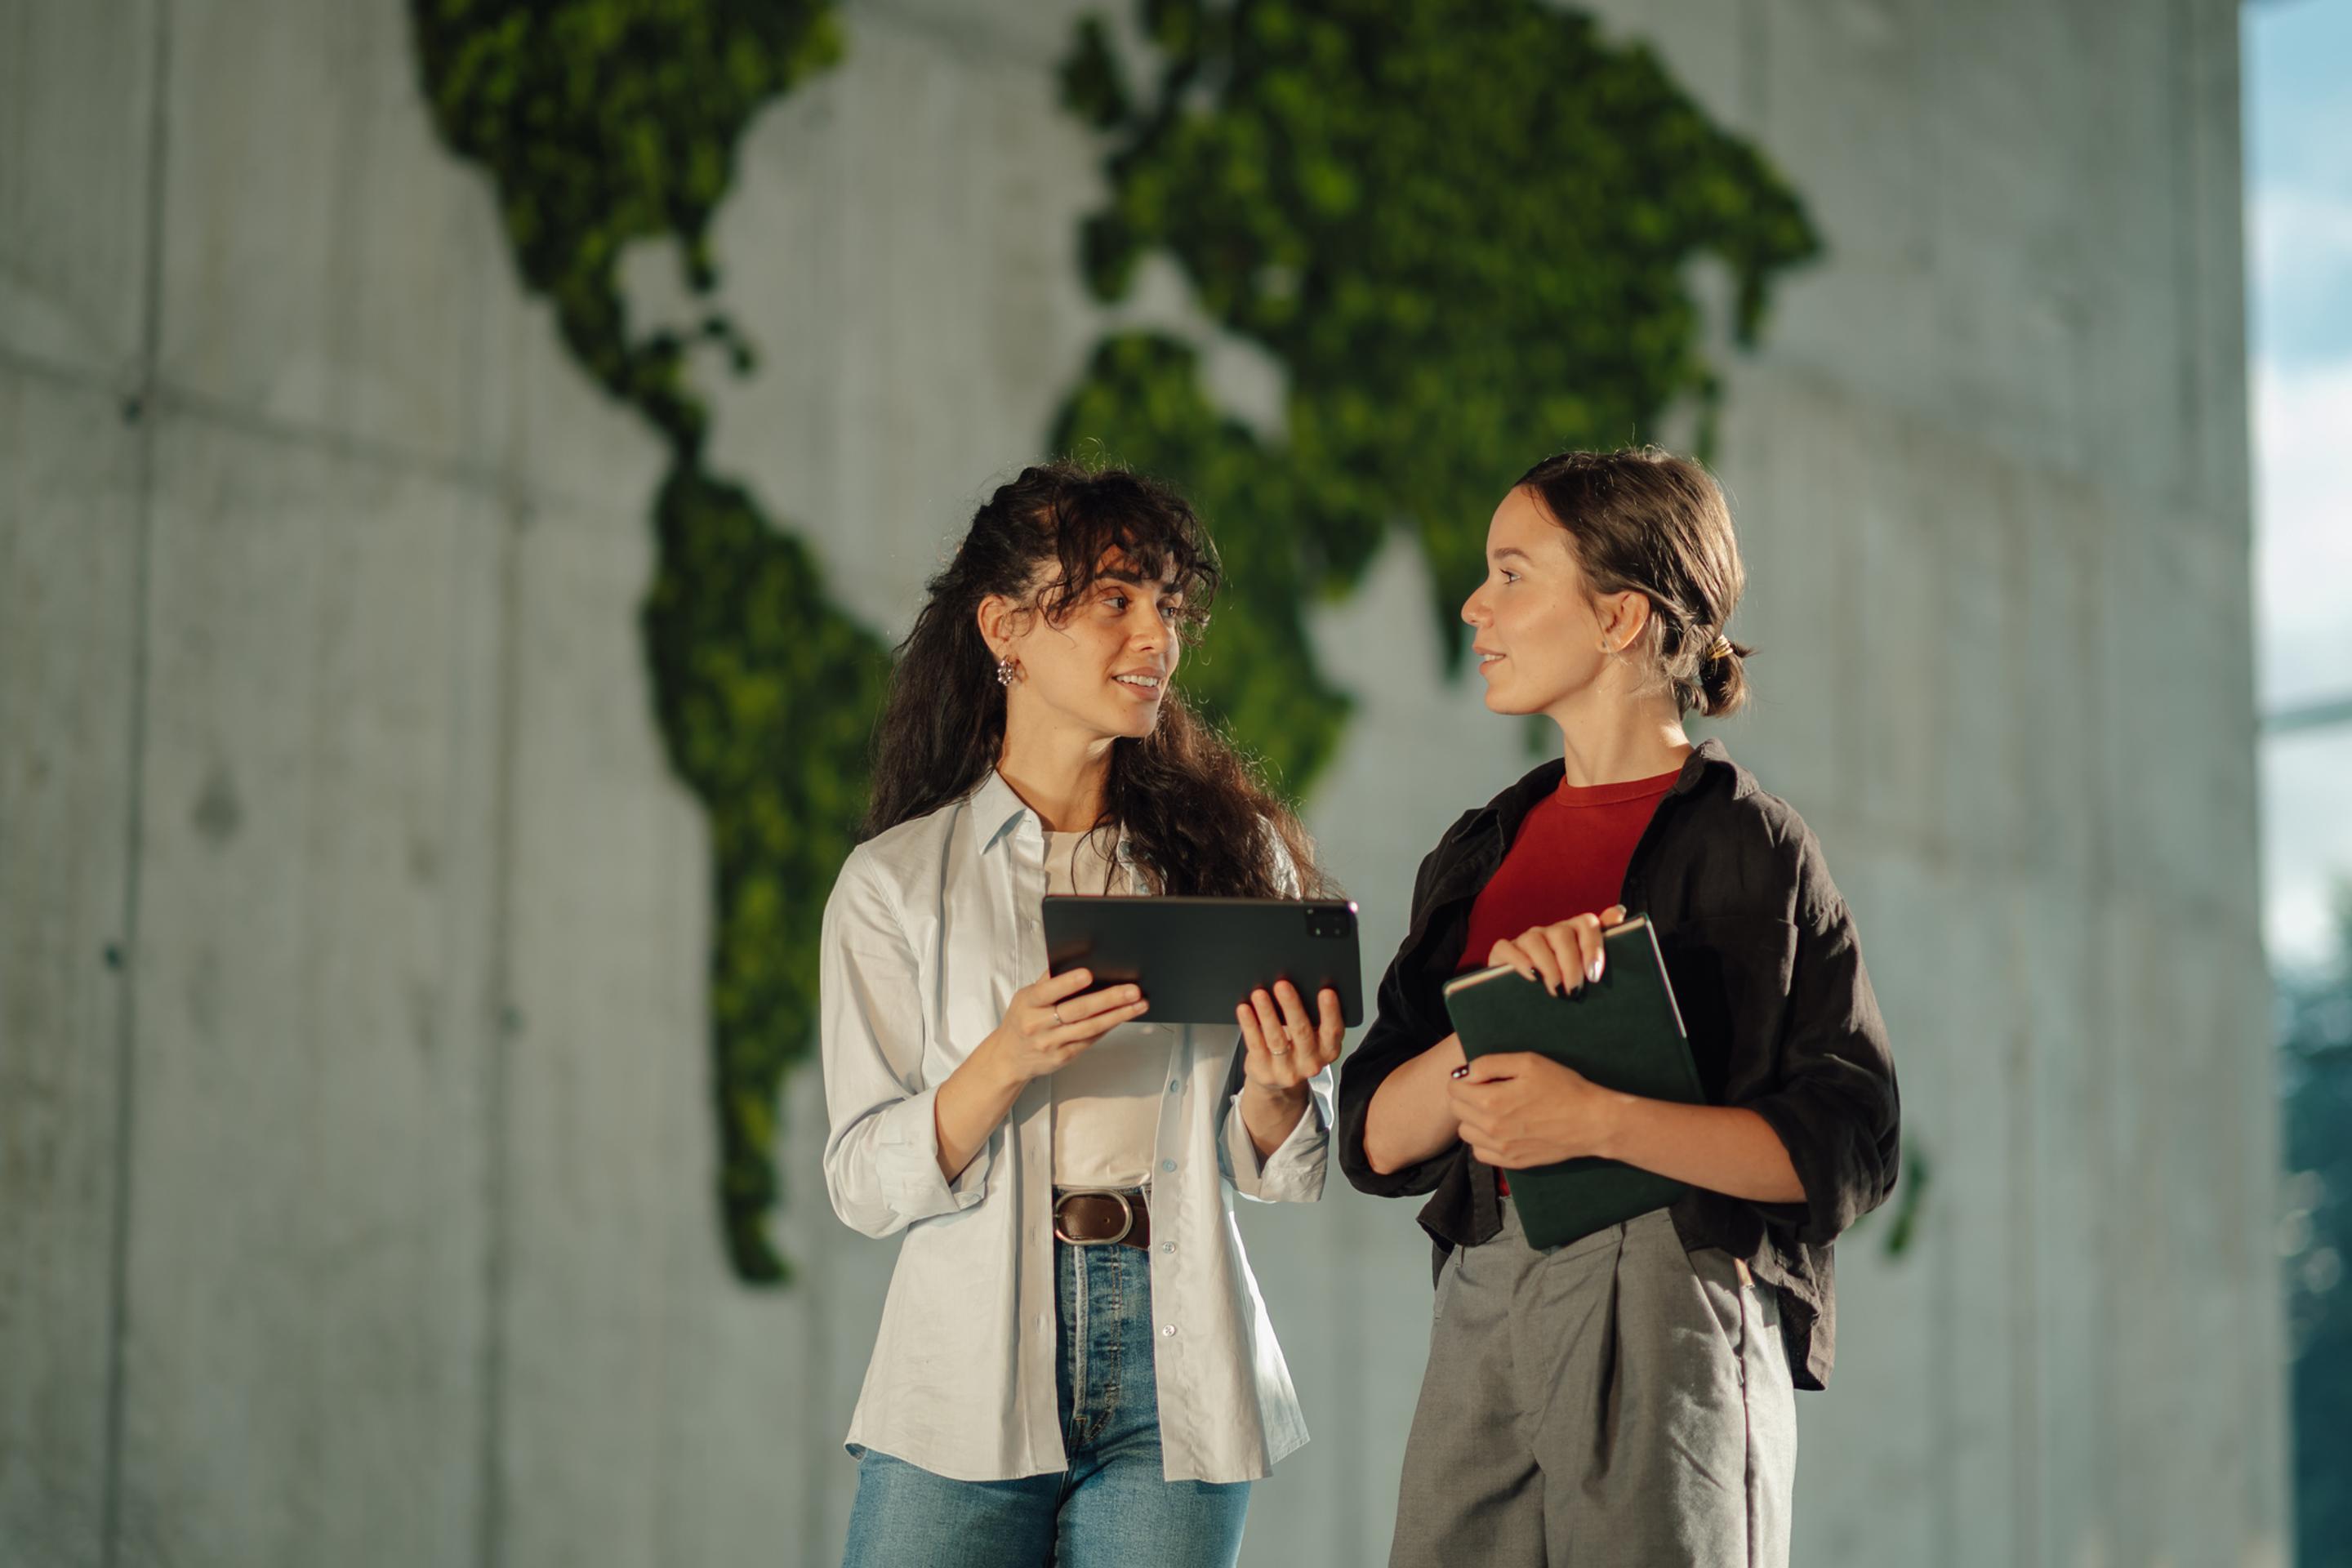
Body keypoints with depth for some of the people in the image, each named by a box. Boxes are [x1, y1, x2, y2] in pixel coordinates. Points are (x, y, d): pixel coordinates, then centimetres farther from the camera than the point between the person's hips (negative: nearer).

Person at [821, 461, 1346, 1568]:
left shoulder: (1237, 851, 8)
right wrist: (1009, 1061, -18)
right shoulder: (895, 881, 3)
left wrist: (1277, 1089, -12)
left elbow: (1285, 1175, 10)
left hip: (1175, 1380, 1)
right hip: (969, 1386, -1)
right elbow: (864, 1183, -3)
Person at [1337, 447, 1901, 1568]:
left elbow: (1845, 1152, -11)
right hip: (1483, 1316, 5)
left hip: (1675, 1316, -5)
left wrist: (1595, 1119, -19)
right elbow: (1376, 1140, 8)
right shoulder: (1479, 853, 15)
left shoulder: (1748, 846, -3)